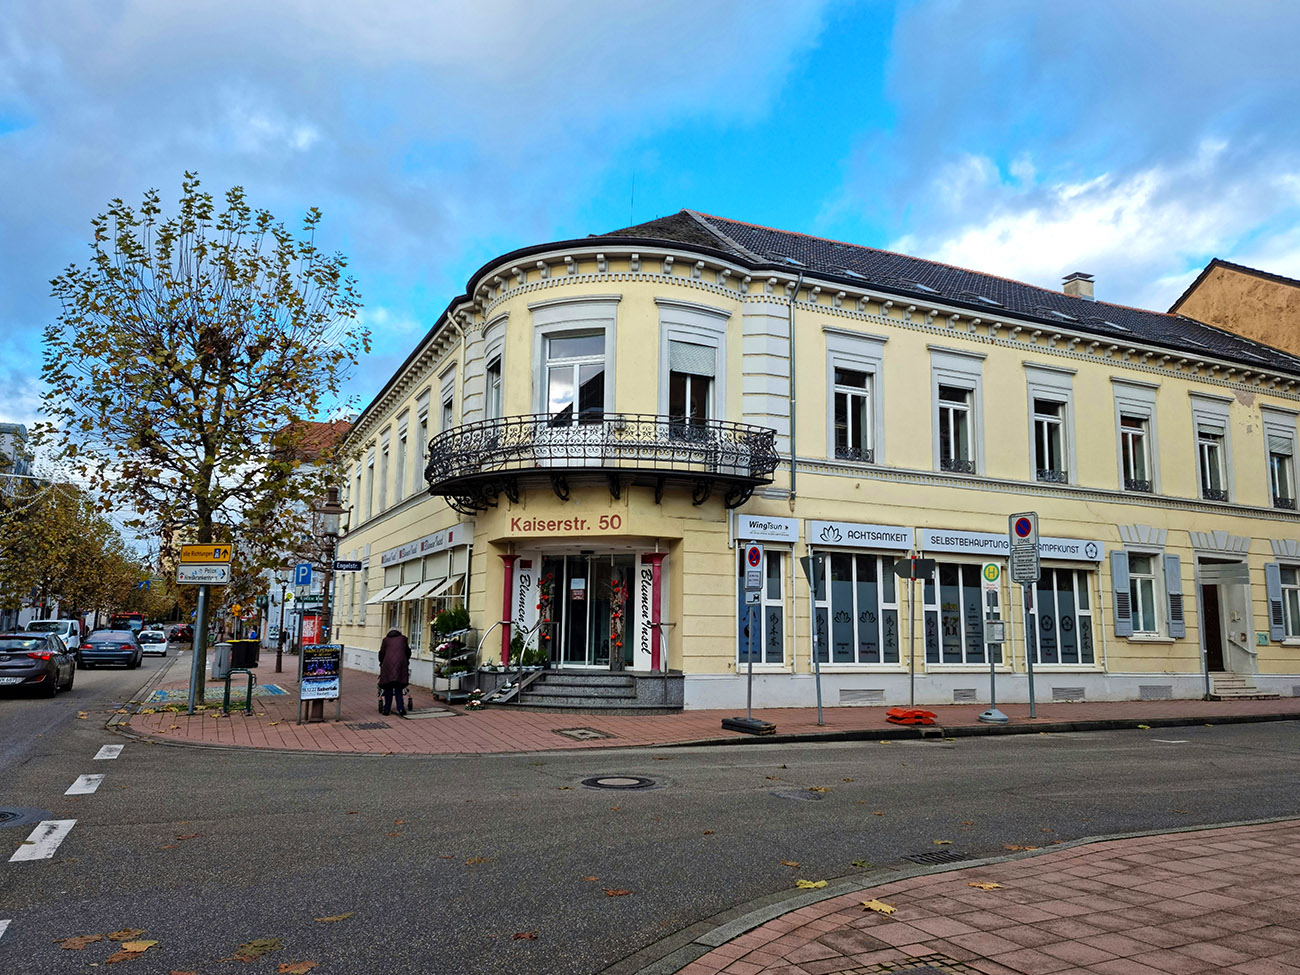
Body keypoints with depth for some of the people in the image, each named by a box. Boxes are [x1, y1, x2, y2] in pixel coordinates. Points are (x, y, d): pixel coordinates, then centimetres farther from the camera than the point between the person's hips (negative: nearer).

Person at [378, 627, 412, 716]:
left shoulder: (386, 640, 18)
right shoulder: (403, 639, 20)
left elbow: (381, 653, 16)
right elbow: (408, 652, 24)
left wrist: (381, 663, 33)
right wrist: (406, 661, 41)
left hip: (388, 664, 0)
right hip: (401, 664, 0)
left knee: (388, 689, 7)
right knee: (398, 688, 5)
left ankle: (387, 709, 7)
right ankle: (401, 708, -5)